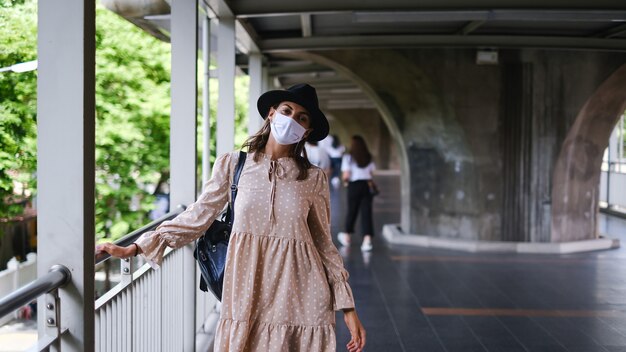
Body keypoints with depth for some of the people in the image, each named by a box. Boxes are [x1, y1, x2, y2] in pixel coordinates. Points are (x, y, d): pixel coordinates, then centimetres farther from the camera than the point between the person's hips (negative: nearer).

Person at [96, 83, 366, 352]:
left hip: (301, 300, 0)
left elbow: (323, 242, 6)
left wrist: (347, 307, 2)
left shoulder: (313, 179, 3)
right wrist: (134, 248, 3)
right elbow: (198, 216, 7)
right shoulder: (232, 165, 3)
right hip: (247, 298, 0)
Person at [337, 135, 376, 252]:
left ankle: (347, 237, 31)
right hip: (367, 185, 2)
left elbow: (346, 175, -11)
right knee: (366, 212, 1)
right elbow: (372, 173, 4)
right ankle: (367, 240, -9)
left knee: (352, 211, 13)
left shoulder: (348, 157, -6)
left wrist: (345, 179, 9)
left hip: (354, 186, -2)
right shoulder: (369, 158, 6)